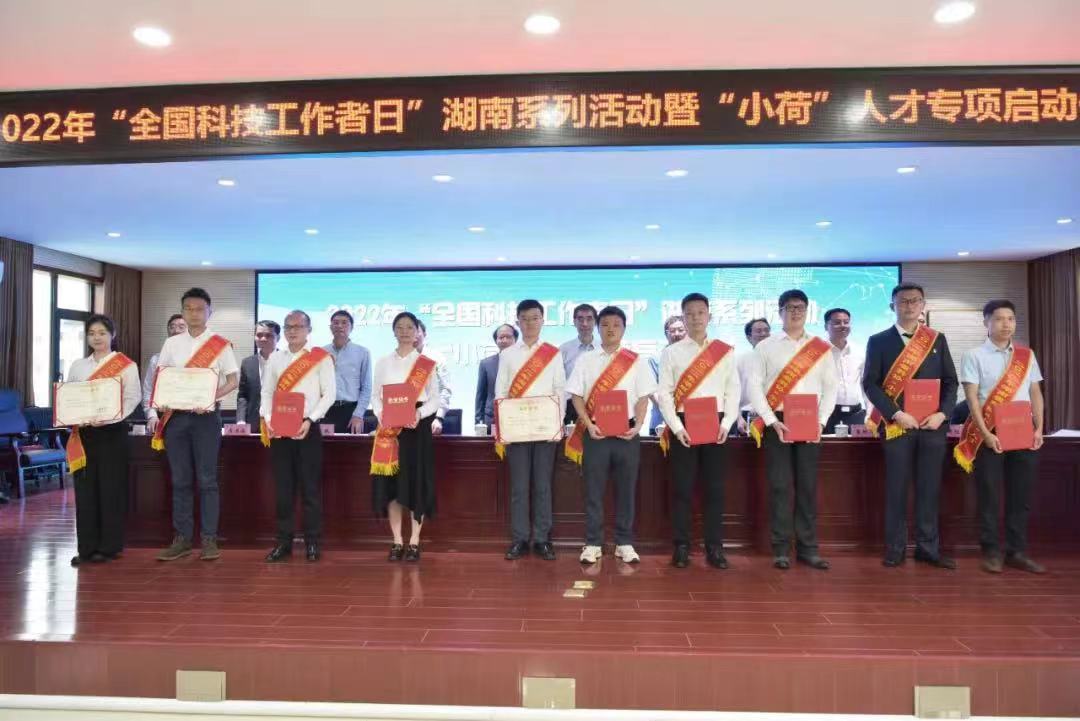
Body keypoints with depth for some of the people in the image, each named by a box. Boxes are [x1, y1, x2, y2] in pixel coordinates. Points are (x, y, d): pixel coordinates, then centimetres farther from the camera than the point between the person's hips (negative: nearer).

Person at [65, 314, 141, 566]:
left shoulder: (126, 365, 1)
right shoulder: (77, 366, 14)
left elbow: (132, 397, -8)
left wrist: (108, 417, -21)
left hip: (111, 430, -4)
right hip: (83, 431, 4)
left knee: (110, 487, -2)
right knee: (85, 488, 3)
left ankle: (109, 546, 7)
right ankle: (87, 547, 11)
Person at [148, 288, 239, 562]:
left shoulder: (220, 344, 0)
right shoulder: (171, 344, 10)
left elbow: (233, 380, -1)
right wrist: (154, 412, -3)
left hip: (205, 416, -3)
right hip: (175, 416, 3)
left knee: (206, 479, -1)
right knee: (180, 480, 7)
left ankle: (209, 539, 5)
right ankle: (182, 539, 15)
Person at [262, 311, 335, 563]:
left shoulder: (321, 357, 0)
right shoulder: (275, 359, 12)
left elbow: (329, 394, -5)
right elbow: (266, 392, 10)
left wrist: (309, 421, -15)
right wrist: (268, 420, -6)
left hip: (308, 429, -3)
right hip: (279, 430, 4)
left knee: (310, 488, 1)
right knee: (283, 488, 6)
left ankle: (312, 542, 10)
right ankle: (283, 541, 15)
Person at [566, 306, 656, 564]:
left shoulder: (636, 361, 6)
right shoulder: (585, 360, 5)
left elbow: (643, 397, 4)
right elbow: (576, 396, 2)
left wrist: (638, 426, -10)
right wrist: (589, 425, -10)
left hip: (627, 432, 1)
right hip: (595, 432, 0)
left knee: (626, 489, 7)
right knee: (593, 490, 4)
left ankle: (624, 543, 18)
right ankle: (593, 543, 13)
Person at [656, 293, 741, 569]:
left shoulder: (725, 351, 8)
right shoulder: (671, 352, 4)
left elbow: (733, 391, 5)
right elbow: (664, 393, -1)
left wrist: (726, 424, -7)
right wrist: (677, 428, -10)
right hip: (683, 425, -1)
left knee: (715, 488, 5)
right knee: (682, 488, 2)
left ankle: (714, 548, 14)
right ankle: (681, 547, 10)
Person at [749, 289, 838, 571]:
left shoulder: (821, 348, 9)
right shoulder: (765, 347, 3)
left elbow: (830, 388, 7)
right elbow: (754, 386, -2)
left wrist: (821, 421, -6)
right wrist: (772, 421, -11)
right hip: (777, 423, -2)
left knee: (808, 486, 5)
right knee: (780, 486, 0)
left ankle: (807, 548, 14)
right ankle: (781, 549, 8)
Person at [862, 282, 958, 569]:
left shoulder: (937, 339, 11)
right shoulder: (878, 341, 3)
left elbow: (951, 381, 9)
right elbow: (870, 384, -3)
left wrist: (942, 413, -7)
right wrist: (896, 414, -14)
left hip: (933, 425, 2)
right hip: (897, 425, -2)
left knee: (929, 488, 6)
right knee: (896, 488, 2)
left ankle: (928, 548, 16)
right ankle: (895, 548, 10)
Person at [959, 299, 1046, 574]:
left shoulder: (1027, 355, 11)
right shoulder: (974, 356, -2)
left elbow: (1036, 394, 11)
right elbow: (971, 398, -7)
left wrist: (1039, 429, 0)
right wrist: (985, 434, -15)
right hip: (990, 433, -4)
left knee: (1021, 495, 7)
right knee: (989, 496, 0)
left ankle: (1017, 552, 17)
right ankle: (991, 552, 9)